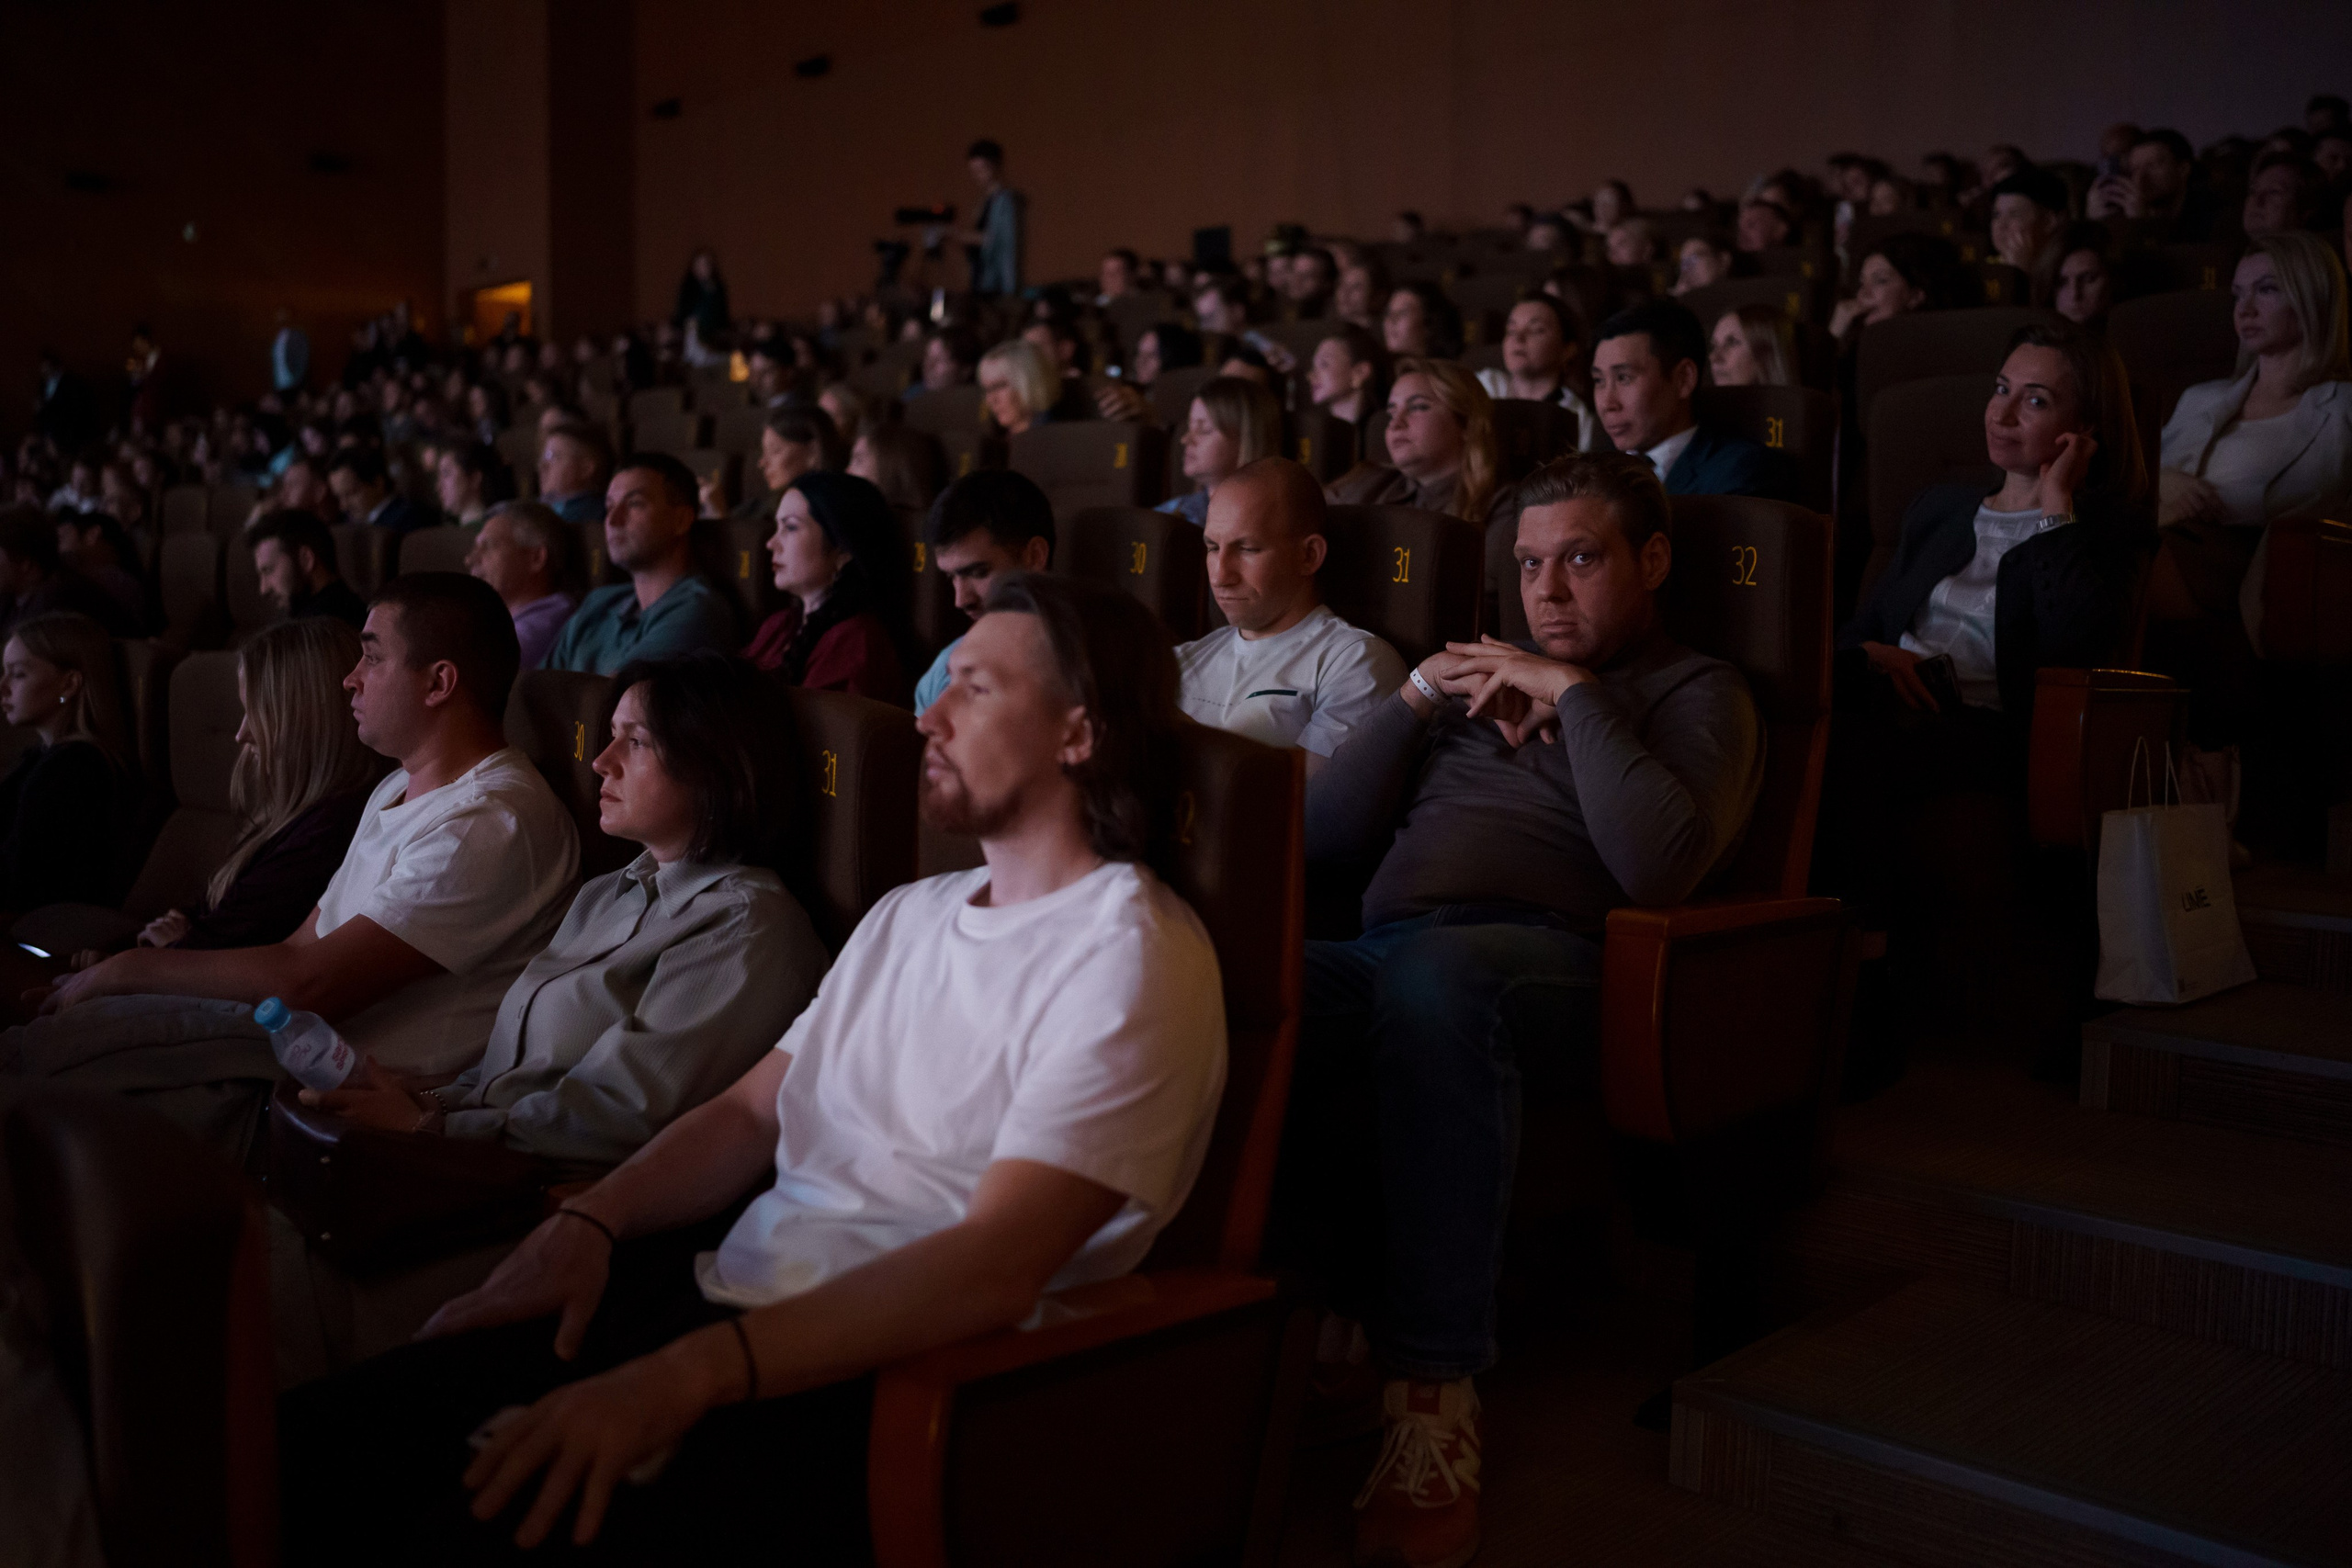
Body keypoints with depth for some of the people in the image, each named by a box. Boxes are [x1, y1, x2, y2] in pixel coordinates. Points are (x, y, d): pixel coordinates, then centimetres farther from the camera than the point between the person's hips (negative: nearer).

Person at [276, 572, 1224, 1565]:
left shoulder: (1130, 962, -11)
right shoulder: (910, 914, 19)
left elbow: (995, 1268, -22)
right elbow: (753, 1111, 17)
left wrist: (688, 1373, -27)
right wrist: (588, 1224, -2)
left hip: (872, 1377, -7)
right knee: (310, 1440, -8)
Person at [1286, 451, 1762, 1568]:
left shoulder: (1696, 694, 17)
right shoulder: (1486, 672, 33)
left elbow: (1659, 867, -7)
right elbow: (1321, 832, 23)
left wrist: (1573, 695, -1)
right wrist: (1418, 696, 13)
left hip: (1539, 949, -4)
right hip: (1376, 948, 5)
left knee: (1431, 974, -42)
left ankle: (1435, 1391, -34)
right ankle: (1333, 1310, -24)